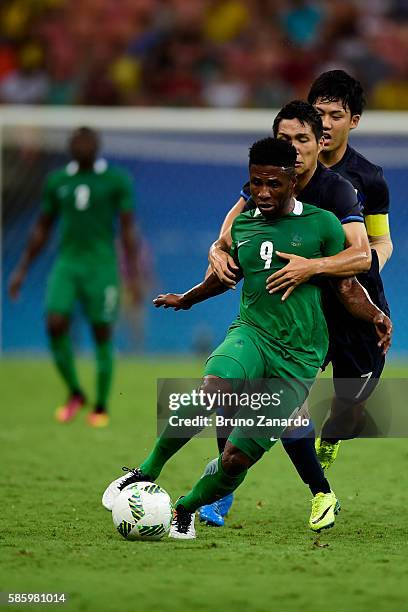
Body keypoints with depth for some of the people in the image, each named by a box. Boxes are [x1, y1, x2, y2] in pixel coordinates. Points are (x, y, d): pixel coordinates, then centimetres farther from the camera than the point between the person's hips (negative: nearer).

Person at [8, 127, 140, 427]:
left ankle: (101, 408, 12)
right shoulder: (57, 181, 9)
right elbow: (42, 228, 16)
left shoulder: (118, 180, -2)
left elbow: (128, 229, -3)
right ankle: (75, 393, 4)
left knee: (102, 334, -1)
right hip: (66, 264, 3)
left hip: (102, 266, -3)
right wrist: (22, 269, 13)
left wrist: (133, 274, -10)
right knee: (56, 324, -15)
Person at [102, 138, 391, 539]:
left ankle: (186, 507, 19)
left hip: (298, 359, -2)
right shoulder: (242, 225, 12)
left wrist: (375, 316, -16)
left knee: (238, 457, -9)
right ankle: (146, 473, -19)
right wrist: (186, 299, 48)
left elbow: (346, 286, 4)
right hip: (251, 334, 2)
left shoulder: (322, 224, 1)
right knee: (212, 390, -34)